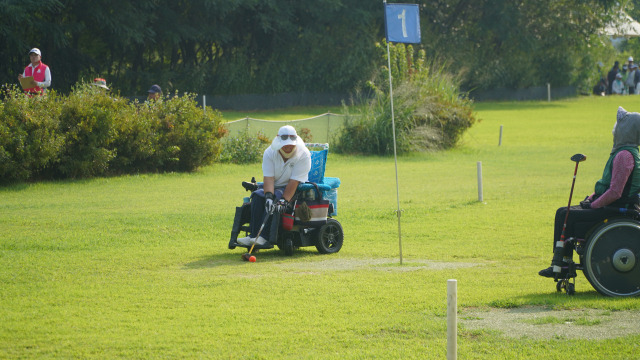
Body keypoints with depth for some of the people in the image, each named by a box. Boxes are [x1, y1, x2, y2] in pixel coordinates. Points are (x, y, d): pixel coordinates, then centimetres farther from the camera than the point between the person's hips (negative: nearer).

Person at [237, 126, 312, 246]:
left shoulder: (303, 155, -15)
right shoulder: (270, 152, -6)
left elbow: (293, 182, -23)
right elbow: (268, 178, -16)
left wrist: (284, 200, -33)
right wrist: (268, 196, -34)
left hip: (296, 189, -4)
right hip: (274, 186, 4)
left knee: (277, 196, -33)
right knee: (258, 196, -25)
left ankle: (264, 236, -39)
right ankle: (253, 235, -31)